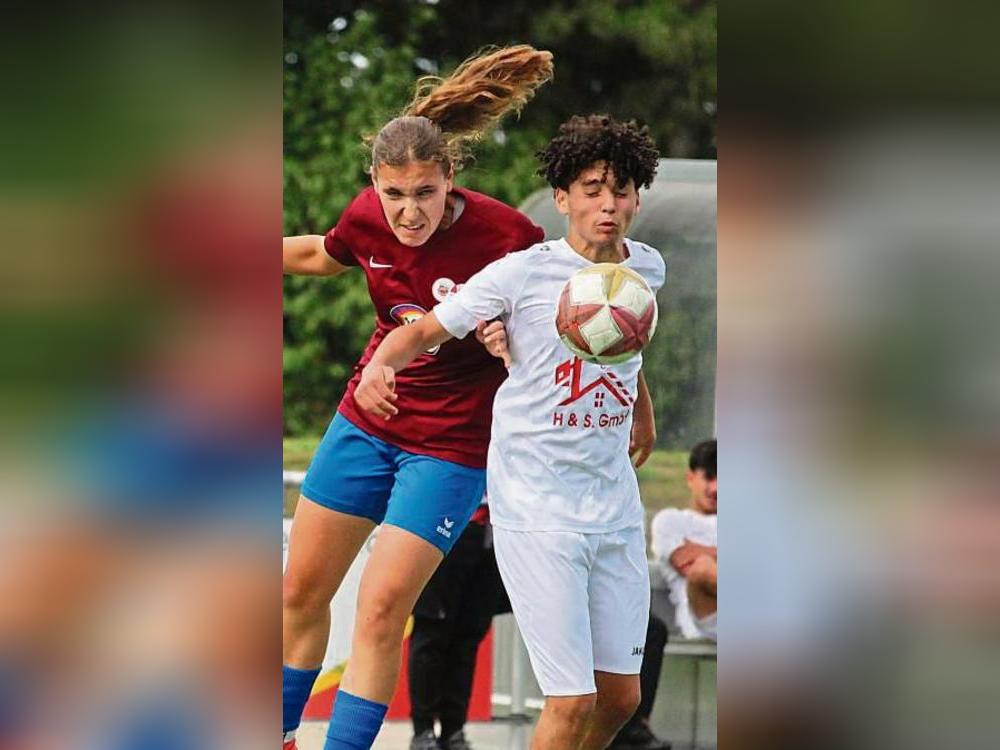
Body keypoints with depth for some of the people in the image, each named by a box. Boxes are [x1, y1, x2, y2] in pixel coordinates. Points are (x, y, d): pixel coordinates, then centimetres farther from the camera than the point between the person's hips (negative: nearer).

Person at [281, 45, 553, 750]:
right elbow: (322, 255, 15)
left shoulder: (502, 235, -24)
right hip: (366, 420, 5)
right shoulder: (368, 217, -10)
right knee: (301, 592, 12)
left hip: (452, 445, -5)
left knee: (380, 612, -13)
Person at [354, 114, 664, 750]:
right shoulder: (523, 273, -11)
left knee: (621, 697, 9)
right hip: (536, 512, -6)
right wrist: (380, 365, -28)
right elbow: (423, 330, -7)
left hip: (616, 507, 6)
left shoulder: (648, 268, 5)